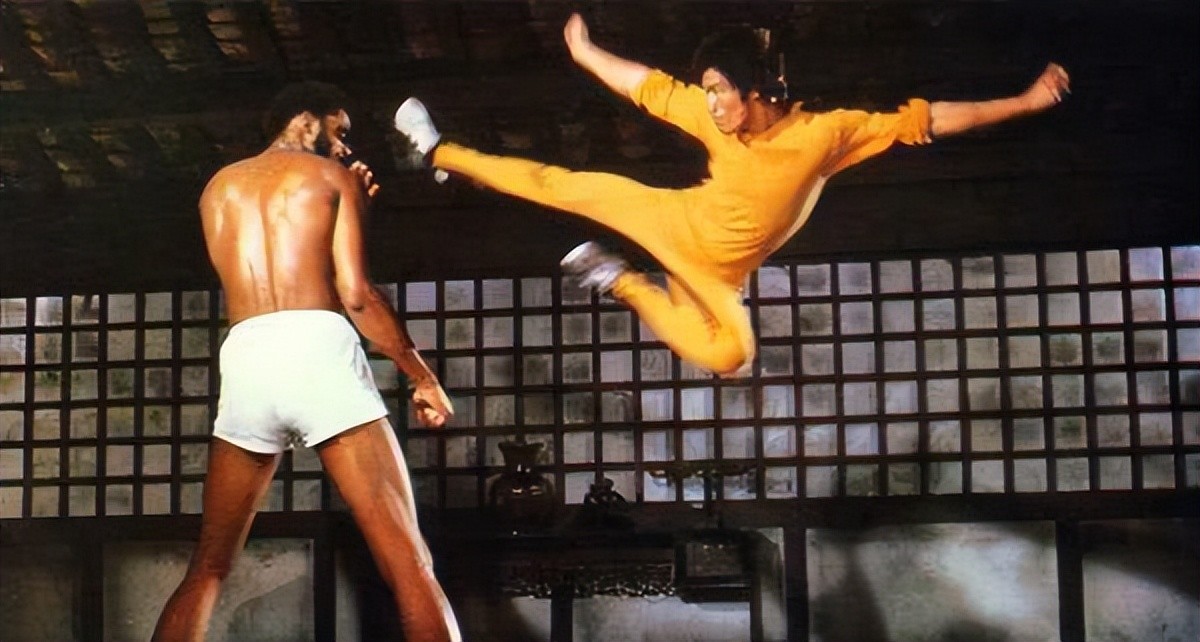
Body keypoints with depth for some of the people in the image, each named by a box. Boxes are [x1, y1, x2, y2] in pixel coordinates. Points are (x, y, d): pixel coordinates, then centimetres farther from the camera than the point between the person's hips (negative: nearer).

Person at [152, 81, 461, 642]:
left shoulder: (218, 188, 26)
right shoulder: (332, 177, 13)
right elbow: (355, 293, 2)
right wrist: (422, 375, 10)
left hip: (245, 360, 4)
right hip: (319, 351, -4)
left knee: (207, 568, 12)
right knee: (408, 561, -8)